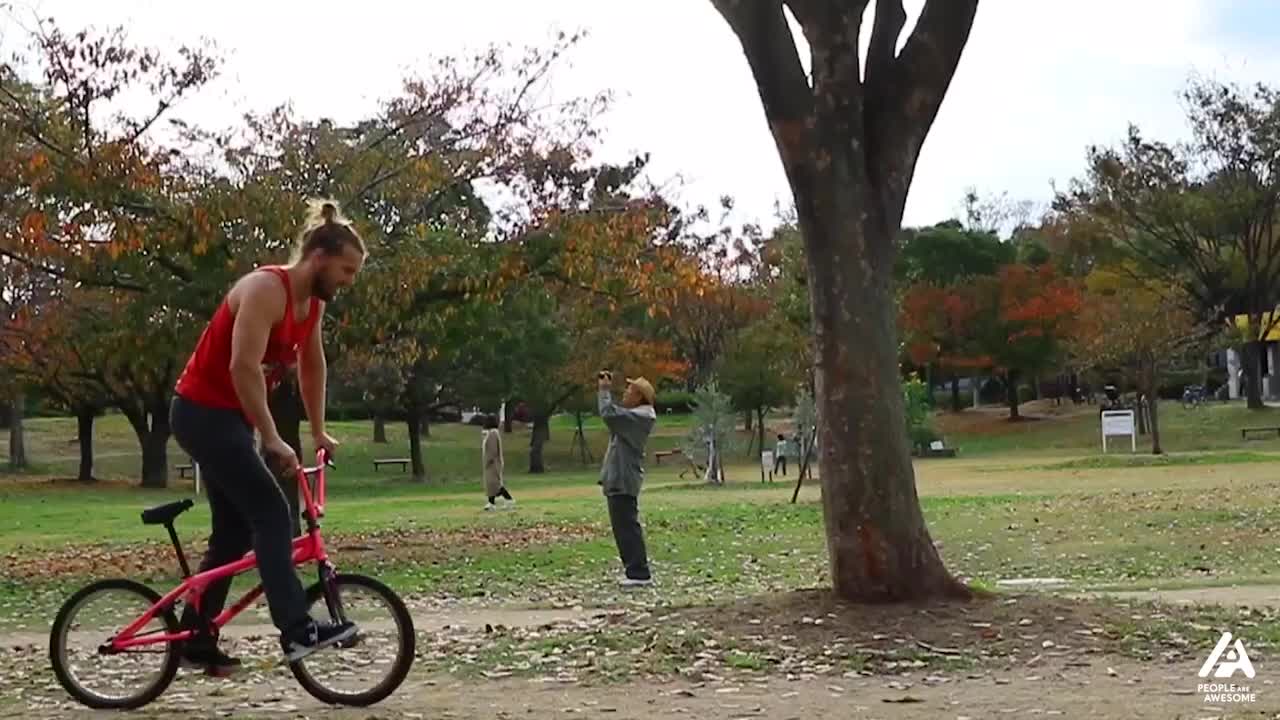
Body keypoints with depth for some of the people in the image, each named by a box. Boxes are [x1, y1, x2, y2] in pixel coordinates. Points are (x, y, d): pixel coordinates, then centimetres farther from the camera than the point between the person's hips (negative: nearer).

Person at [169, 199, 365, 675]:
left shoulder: (313, 302, 6)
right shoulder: (266, 289, -22)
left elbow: (312, 366, 19)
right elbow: (244, 367, -30)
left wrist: (318, 432, 21)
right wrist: (273, 440, -30)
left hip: (228, 417, 10)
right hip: (203, 413, -10)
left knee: (234, 532, 11)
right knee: (272, 514, -18)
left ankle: (195, 640, 19)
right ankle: (296, 631, -22)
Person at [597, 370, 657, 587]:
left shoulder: (639, 416, -16)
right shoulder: (634, 414, 15)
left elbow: (609, 414, -26)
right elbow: (612, 413, 26)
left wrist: (605, 390, -12)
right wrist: (607, 389, 14)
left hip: (623, 480, -11)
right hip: (618, 479, 11)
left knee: (627, 527, -9)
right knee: (625, 527, 15)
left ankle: (639, 573, -8)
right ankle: (636, 571, 21)